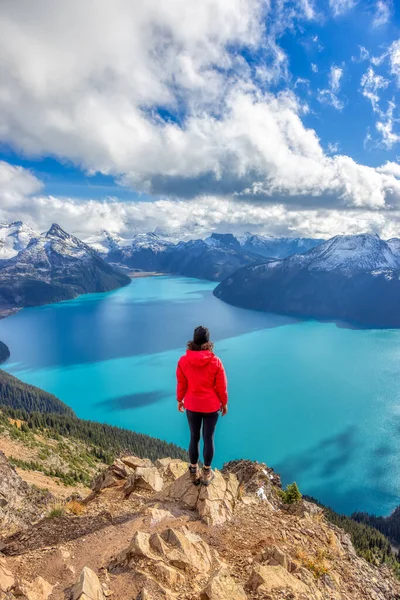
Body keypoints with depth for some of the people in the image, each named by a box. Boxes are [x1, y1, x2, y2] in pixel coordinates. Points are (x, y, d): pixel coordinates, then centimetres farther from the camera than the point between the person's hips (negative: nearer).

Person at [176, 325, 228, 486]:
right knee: (209, 438, 13)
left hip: (192, 405, 1)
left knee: (194, 437, 17)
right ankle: (206, 473, 28)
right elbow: (222, 386, -9)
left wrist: (180, 400, 13)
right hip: (211, 406, -1)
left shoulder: (183, 361, -14)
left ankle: (194, 472, 31)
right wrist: (224, 403, 7)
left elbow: (181, 384, -3)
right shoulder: (215, 361, -17)